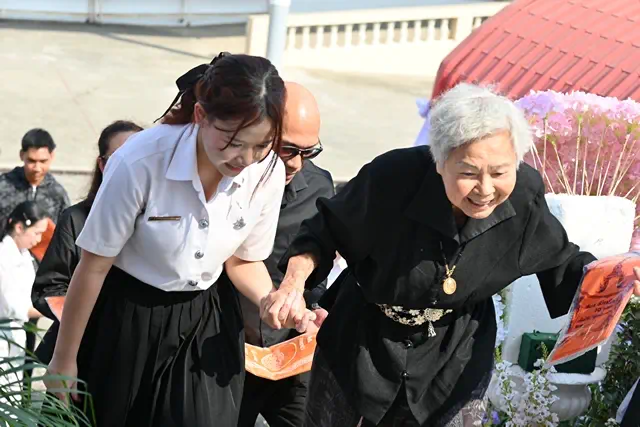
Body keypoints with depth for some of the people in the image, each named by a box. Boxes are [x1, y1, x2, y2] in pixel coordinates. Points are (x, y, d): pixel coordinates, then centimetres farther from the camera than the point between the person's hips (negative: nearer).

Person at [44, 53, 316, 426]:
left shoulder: (268, 173, -15)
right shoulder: (141, 161, -28)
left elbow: (243, 260, 3)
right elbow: (94, 266, -17)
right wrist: (65, 360, -7)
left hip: (207, 322, 3)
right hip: (127, 318, -3)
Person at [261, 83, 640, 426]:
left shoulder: (524, 192, -21)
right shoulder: (392, 179, -30)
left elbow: (559, 260, -2)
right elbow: (328, 230, -11)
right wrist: (296, 277, -28)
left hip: (456, 360, 2)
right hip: (362, 347, -1)